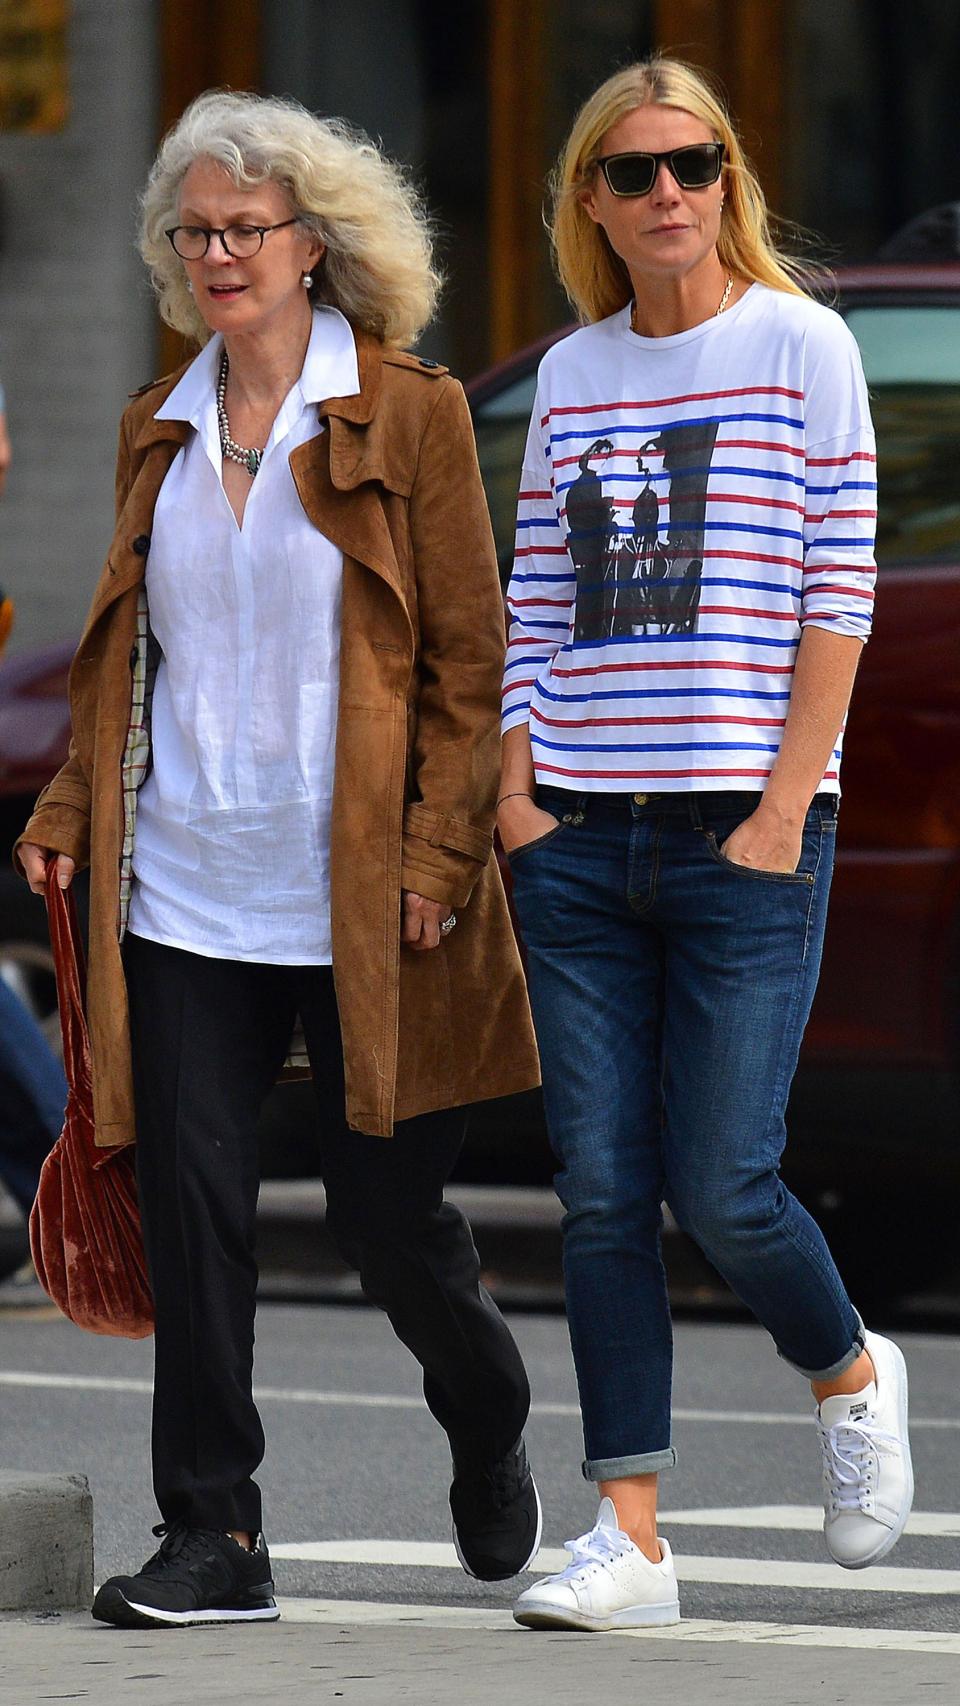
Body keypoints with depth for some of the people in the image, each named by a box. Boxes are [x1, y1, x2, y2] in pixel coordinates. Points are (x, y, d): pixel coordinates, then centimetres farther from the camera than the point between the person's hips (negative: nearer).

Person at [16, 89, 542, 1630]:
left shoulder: (410, 418, -2)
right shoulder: (158, 433, 12)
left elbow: (470, 659, -3)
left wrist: (438, 853, -11)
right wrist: (70, 811, 5)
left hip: (360, 900, -4)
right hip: (183, 893, 4)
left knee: (387, 1207, 1)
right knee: (191, 1201, -3)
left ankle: (490, 1441, 30)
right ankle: (212, 1536, 3)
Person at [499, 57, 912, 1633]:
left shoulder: (800, 345, 0)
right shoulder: (570, 375, 13)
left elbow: (839, 594, -4)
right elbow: (536, 604, 15)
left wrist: (785, 807, -10)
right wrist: (519, 788, 3)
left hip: (745, 835, -4)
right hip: (582, 838, 4)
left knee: (722, 1188, -8)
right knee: (601, 1193, 0)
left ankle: (849, 1375, 23)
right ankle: (629, 1536, 3)